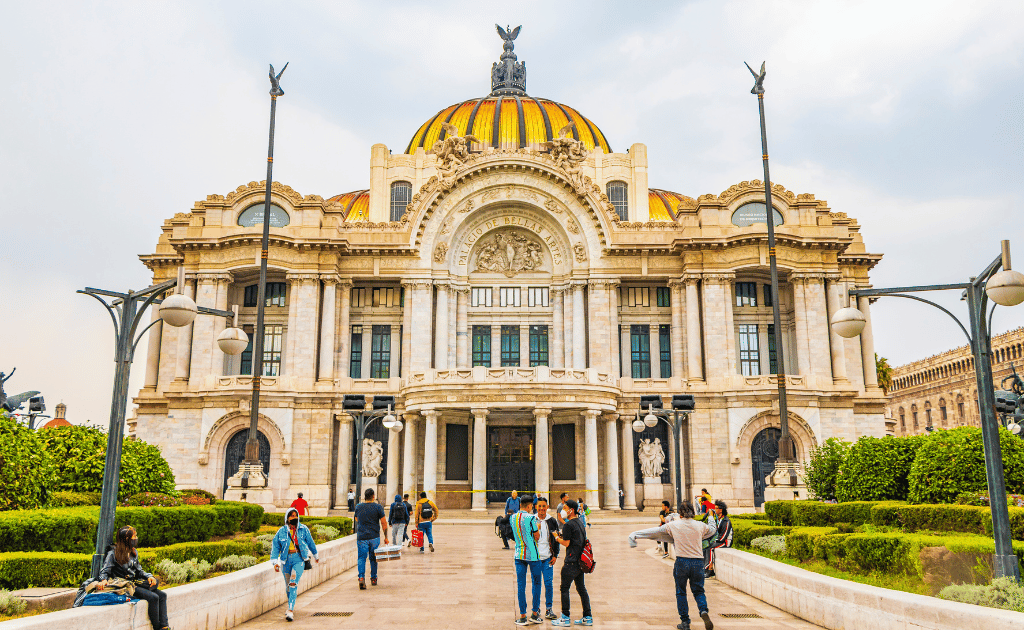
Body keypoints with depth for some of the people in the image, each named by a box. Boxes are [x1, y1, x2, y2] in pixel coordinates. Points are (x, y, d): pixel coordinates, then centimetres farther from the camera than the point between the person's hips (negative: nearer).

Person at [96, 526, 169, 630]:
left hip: (136, 582, 8)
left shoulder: (134, 552, 14)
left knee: (162, 595, -9)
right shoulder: (113, 554, -7)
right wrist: (103, 580, -32)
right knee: (153, 597, -26)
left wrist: (149, 576, -2)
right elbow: (105, 571, -9)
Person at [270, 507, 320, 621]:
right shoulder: (281, 532, -1)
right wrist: (275, 562, -7)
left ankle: (290, 611, -17)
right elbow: (275, 546, 3)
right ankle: (291, 607, 36)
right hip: (286, 560, 2)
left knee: (293, 584, -17)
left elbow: (310, 543, 14)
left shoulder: (303, 529, 0)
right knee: (288, 586, 13)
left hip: (299, 559, -2)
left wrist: (316, 556, 25)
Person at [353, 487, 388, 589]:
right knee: (373, 558, 13)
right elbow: (384, 523, -2)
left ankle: (361, 577, -18)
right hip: (374, 537, 0)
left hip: (361, 537, 1)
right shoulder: (378, 507, -2)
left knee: (362, 558, 1)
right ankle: (373, 579, 21)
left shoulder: (358, 507, 6)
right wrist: (386, 537, 4)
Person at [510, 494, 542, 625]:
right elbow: (537, 537, -8)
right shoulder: (531, 518, -14)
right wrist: (537, 528, 12)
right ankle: (535, 613, 14)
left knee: (520, 585, 4)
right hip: (533, 555, -4)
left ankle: (522, 617, 6)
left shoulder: (512, 518, 4)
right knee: (536, 583, 10)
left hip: (519, 555, 4)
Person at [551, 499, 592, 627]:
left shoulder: (568, 525, -14)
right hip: (581, 560, 9)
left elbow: (566, 543, -15)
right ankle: (587, 617, 14)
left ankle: (565, 618, 0)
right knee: (581, 588, 13)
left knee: (564, 588, -1)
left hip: (572, 561, -9)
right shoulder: (580, 524, 14)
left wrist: (557, 537, 1)